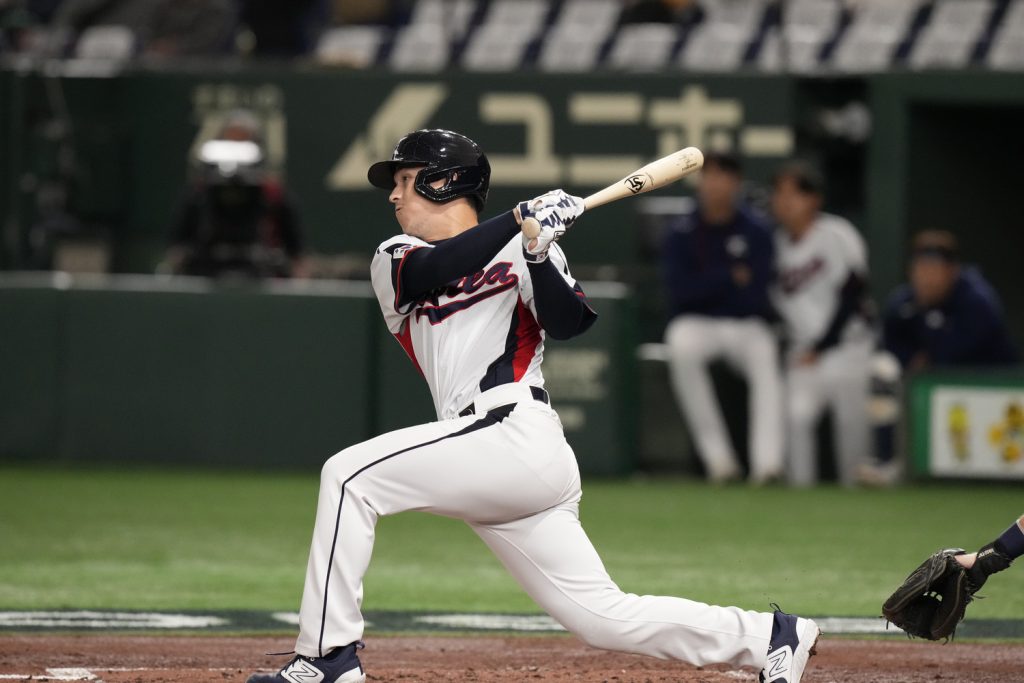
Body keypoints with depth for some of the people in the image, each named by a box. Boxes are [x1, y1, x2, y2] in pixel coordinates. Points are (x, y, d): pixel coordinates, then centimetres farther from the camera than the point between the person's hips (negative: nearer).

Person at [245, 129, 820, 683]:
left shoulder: (521, 248, 8)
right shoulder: (395, 261, 20)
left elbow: (570, 322, -7)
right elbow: (434, 272, -3)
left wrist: (538, 254, -22)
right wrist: (519, 220, -11)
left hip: (518, 437, -6)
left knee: (350, 477, -15)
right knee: (604, 615, 3)